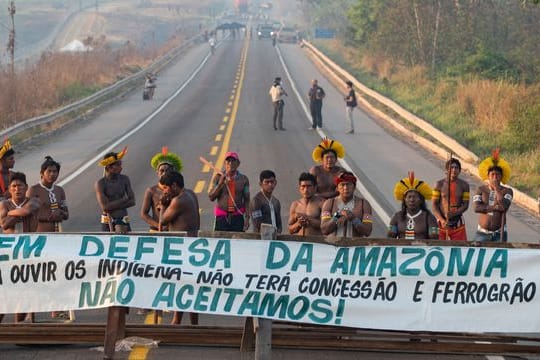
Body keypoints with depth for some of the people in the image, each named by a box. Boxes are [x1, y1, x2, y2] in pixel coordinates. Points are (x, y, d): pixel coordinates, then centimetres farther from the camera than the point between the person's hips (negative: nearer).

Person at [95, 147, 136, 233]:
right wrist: (124, 200, -10)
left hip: (123, 221, 3)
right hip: (107, 222, -3)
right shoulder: (100, 184, -8)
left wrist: (113, 206, -11)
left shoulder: (124, 179, 4)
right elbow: (105, 207, -17)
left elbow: (132, 201, -1)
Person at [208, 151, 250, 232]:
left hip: (238, 217, 0)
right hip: (221, 218, 0)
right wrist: (220, 183, -12)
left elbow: (246, 200, 6)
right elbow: (211, 197, 0)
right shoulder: (218, 177, 3)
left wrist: (247, 218, -4)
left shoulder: (243, 179, 5)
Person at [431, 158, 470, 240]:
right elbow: (434, 204, -5)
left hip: (458, 223, 1)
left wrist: (454, 213, -22)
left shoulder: (464, 185, 1)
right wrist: (442, 220, -19)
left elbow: (465, 204, -3)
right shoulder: (440, 184, -2)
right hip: (442, 223, -1)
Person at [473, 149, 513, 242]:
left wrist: (496, 188, -11)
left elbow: (504, 206, -18)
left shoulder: (507, 191, 1)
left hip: (499, 233, 0)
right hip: (482, 232, 0)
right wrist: (495, 207, -18)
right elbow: (477, 208, -11)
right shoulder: (481, 189, 3)